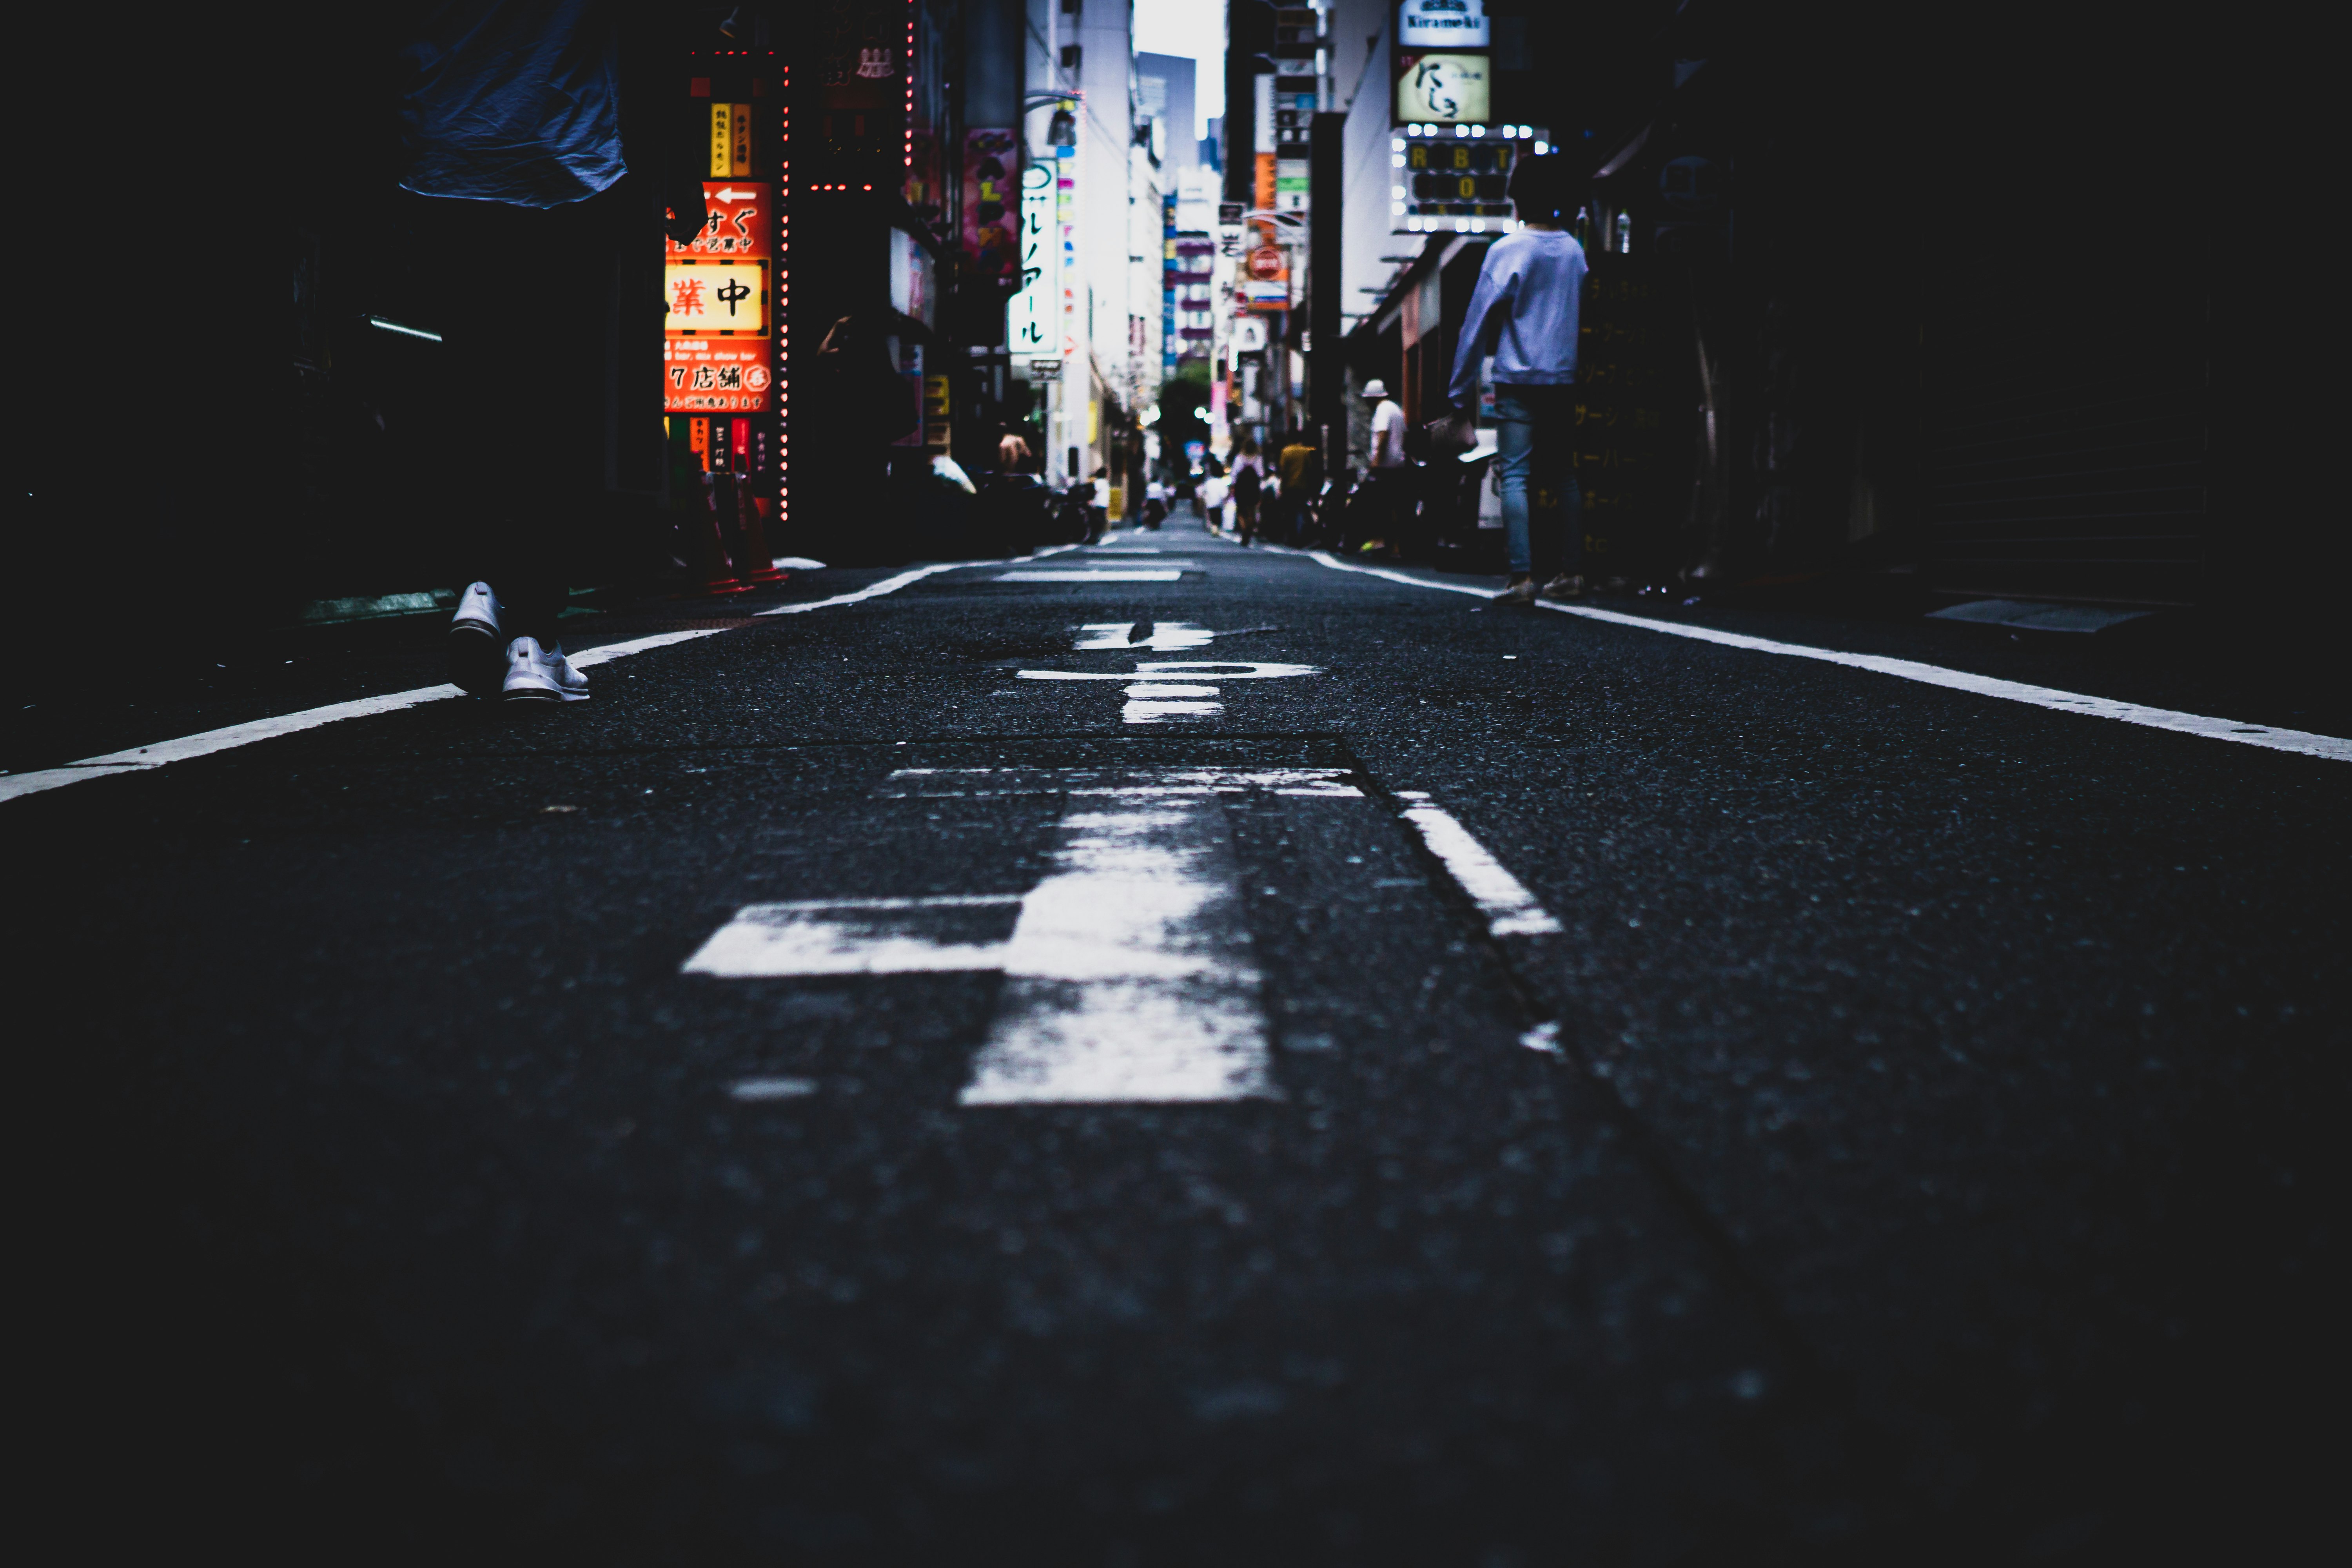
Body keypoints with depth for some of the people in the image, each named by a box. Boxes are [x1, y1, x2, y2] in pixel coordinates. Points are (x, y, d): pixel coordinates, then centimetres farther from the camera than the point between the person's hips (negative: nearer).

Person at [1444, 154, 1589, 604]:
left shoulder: (1506, 251, -5)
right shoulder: (1576, 251, 8)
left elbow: (1477, 325, -6)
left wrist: (1460, 395, -3)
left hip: (1518, 380, -4)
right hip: (1566, 381, 4)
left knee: (1514, 475, -6)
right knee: (1567, 474, 12)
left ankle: (1522, 577, -15)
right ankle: (1571, 572, 10)